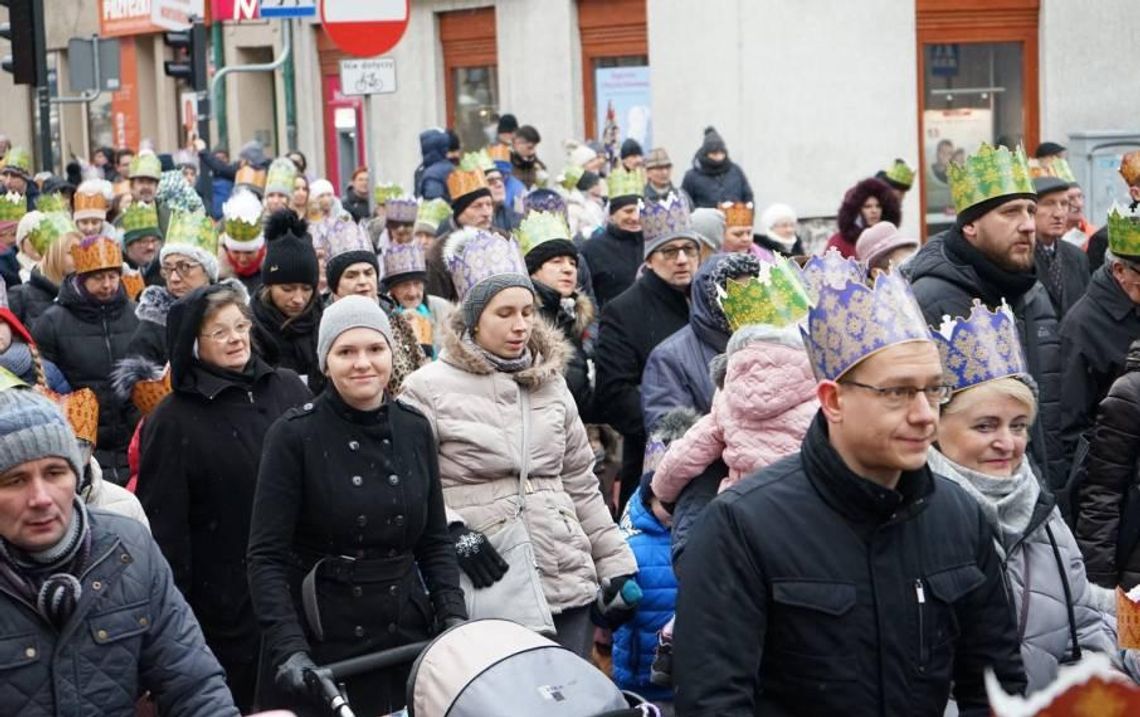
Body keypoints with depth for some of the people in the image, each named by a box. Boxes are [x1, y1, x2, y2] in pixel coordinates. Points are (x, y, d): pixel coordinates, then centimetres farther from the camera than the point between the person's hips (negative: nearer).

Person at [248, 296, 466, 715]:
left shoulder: (415, 429, 5)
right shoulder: (294, 436, -8)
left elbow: (434, 540, 11)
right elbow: (266, 556, -11)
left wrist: (453, 615, -3)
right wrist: (288, 646, -22)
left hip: (409, 638, 4)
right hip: (321, 646, -4)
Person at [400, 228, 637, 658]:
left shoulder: (550, 382, 16)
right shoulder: (428, 389, -1)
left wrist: (614, 562, 15)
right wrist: (451, 530, -20)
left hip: (568, 581, 5)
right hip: (487, 589, -5)